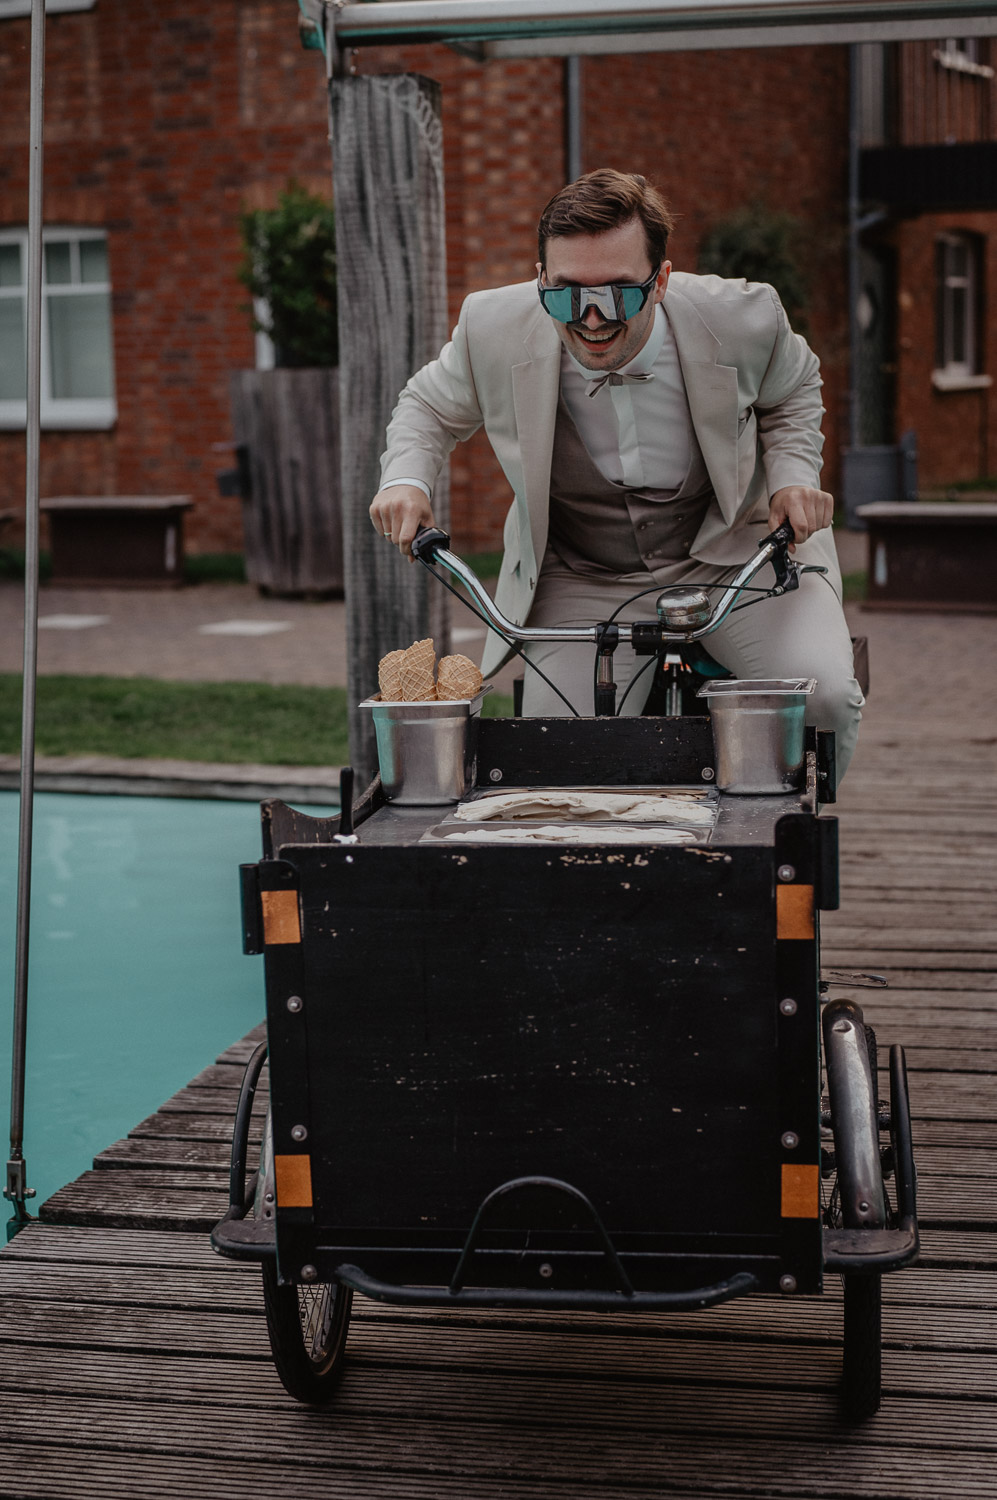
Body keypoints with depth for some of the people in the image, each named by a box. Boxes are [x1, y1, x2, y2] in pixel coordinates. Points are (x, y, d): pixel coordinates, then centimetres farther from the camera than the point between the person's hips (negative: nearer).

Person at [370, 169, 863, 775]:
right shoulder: (495, 328, -16)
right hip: (580, 583, 1)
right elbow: (432, 406, 7)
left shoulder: (741, 317, -17)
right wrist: (407, 477, -13)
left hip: (732, 547, -1)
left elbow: (793, 388, 8)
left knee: (824, 697, -24)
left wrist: (793, 475, -10)